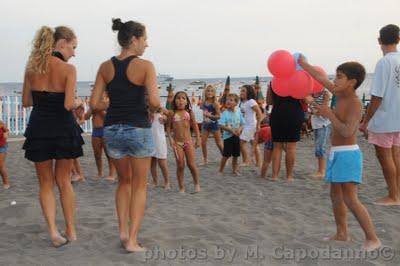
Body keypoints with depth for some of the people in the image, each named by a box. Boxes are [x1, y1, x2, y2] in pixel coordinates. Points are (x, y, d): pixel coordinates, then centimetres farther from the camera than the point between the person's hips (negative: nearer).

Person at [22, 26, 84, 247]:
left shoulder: (31, 67, 2)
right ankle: (71, 231, 21)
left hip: (38, 128, 2)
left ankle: (53, 229, 2)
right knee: (64, 181, 14)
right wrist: (78, 103, 3)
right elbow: (68, 105, -18)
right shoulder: (68, 69, -11)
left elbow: (26, 102, 6)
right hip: (63, 128, -2)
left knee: (46, 183, 14)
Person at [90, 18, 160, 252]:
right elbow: (155, 103, -18)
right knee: (139, 186, 10)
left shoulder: (105, 67, 4)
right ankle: (132, 240, 9)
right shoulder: (145, 66, -9)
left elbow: (95, 104, 2)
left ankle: (123, 231, 17)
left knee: (124, 182, 24)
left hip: (112, 129, 4)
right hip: (139, 129, -4)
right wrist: (150, 105, 5)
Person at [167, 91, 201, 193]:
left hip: (188, 141, 0)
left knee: (191, 164, -3)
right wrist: (170, 138, -6)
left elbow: (195, 126, 8)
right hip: (177, 142, 0)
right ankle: (181, 187, 11)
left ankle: (197, 184, 18)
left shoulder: (189, 112, 5)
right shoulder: (172, 114, 4)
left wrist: (198, 139, 5)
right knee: (180, 165, 0)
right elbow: (168, 127, 6)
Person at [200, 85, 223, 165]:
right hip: (205, 124, 5)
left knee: (219, 143, 4)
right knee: (203, 143, 2)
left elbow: (219, 116, -16)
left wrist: (209, 115, -23)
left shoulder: (215, 103, -13)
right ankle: (205, 160, 15)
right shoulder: (204, 102, 2)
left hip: (214, 124, -5)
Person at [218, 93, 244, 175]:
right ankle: (221, 170, 11)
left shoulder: (238, 112, 2)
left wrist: (239, 130, -13)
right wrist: (231, 130, -21)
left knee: (235, 155, 11)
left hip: (236, 136, 4)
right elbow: (222, 125, -16)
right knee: (226, 155, -2)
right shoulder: (225, 113, -9)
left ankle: (234, 170, 24)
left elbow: (242, 124, 7)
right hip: (228, 136, -4)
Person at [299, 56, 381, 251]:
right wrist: (303, 64, 22)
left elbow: (347, 131, -28)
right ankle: (342, 233, 25)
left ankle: (372, 239, -5)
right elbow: (321, 78, 17)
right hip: (336, 153, 9)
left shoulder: (355, 104, -18)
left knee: (350, 199, -12)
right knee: (336, 195, 15)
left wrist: (329, 114, -23)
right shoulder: (340, 95, 6)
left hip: (348, 154, -9)